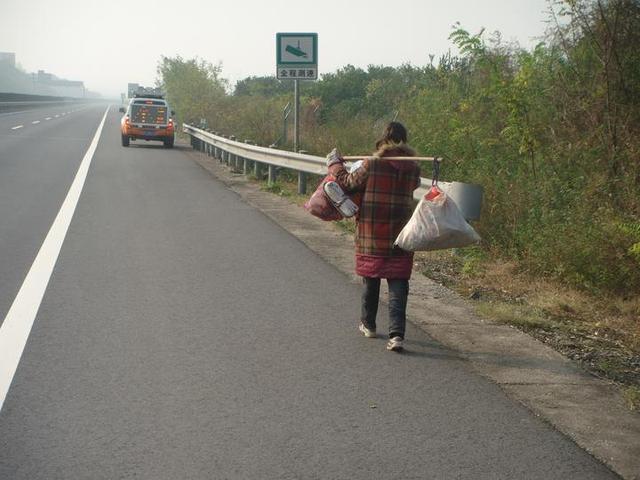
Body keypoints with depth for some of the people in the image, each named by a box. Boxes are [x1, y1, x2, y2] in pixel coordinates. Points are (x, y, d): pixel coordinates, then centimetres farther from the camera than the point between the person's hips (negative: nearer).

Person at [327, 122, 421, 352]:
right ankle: (396, 334, -11)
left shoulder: (371, 164, -11)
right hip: (401, 234, 1)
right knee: (398, 283, 0)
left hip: (371, 233, -1)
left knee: (371, 278, 17)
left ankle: (368, 324, 34)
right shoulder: (412, 168, -2)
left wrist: (335, 165, 13)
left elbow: (347, 183, -3)